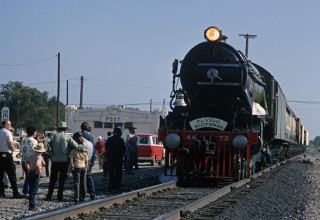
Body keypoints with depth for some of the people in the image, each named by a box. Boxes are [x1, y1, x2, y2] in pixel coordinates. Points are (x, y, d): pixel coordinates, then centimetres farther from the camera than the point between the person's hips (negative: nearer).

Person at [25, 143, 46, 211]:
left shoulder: (32, 156, 12)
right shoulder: (39, 157, -14)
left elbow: (26, 161, 28)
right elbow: (37, 165, -33)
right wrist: (39, 172, -20)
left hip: (30, 174, 8)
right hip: (35, 175, -8)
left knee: (31, 191, 15)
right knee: (33, 191, -5)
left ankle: (31, 206, 21)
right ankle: (32, 207, -6)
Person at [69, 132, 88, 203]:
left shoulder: (73, 150, -9)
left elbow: (71, 160, -9)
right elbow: (86, 161, 7)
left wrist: (72, 168, 1)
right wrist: (86, 169, 14)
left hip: (76, 167, -3)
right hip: (83, 167, 4)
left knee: (77, 182, -2)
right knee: (83, 183, 10)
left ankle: (76, 197, -9)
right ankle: (83, 196, 13)